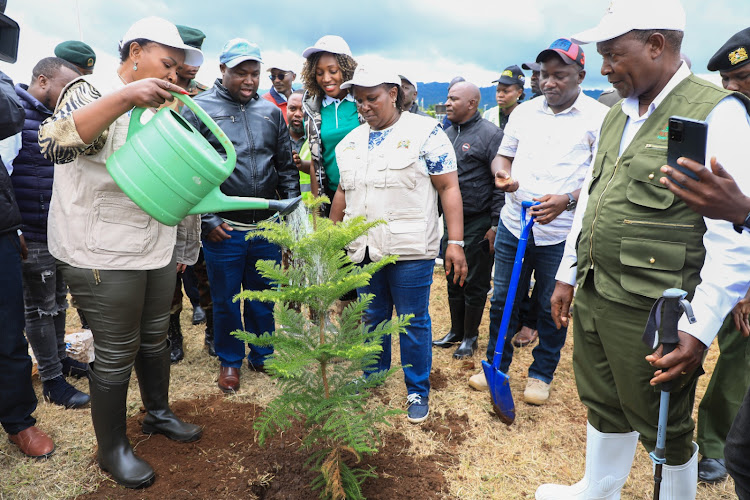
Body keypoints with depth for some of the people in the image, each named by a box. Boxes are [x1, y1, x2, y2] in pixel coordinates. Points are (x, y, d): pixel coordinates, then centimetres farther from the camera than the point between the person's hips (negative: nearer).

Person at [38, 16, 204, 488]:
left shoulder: (155, 108, 14)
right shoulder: (93, 90, -9)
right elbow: (55, 142, -29)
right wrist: (126, 96, -35)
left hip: (157, 247, 7)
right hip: (105, 255, -7)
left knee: (155, 337, 18)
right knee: (117, 353, 3)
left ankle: (158, 412, 39)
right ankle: (112, 449, 23)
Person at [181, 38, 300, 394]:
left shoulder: (271, 112, 10)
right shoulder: (198, 110, -4)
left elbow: (286, 166, 14)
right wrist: (206, 219, -10)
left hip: (267, 226, 4)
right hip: (223, 228, -3)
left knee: (263, 297, 15)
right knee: (226, 300, 11)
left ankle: (263, 356, 34)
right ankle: (230, 360, 31)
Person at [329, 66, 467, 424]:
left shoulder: (425, 133, -5)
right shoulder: (350, 141, 13)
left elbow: (449, 188, -8)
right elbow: (343, 192, 20)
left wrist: (455, 242, -14)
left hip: (410, 250, -5)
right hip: (363, 250, 5)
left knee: (414, 323, 5)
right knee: (372, 320, 16)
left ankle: (418, 391, 24)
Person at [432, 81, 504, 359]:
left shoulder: (490, 134, -10)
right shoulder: (447, 133, 12)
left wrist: (495, 224, -15)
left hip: (478, 223, -7)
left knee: (475, 284, 5)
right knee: (453, 279, 15)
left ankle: (470, 337, 21)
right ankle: (456, 331, 31)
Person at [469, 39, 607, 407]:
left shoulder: (599, 118, -5)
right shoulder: (524, 112, 9)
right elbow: (504, 154, 16)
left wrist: (567, 200, -25)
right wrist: (501, 173, -9)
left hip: (562, 233, -3)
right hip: (513, 224, 4)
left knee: (552, 308, 11)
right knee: (502, 300, 12)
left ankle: (541, 374, 32)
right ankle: (496, 365, 32)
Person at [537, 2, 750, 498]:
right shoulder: (618, 113, 11)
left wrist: (700, 329, -21)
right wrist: (568, 275, 18)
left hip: (651, 314, -7)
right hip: (591, 296, 7)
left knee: (663, 428, 13)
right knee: (603, 407, 23)